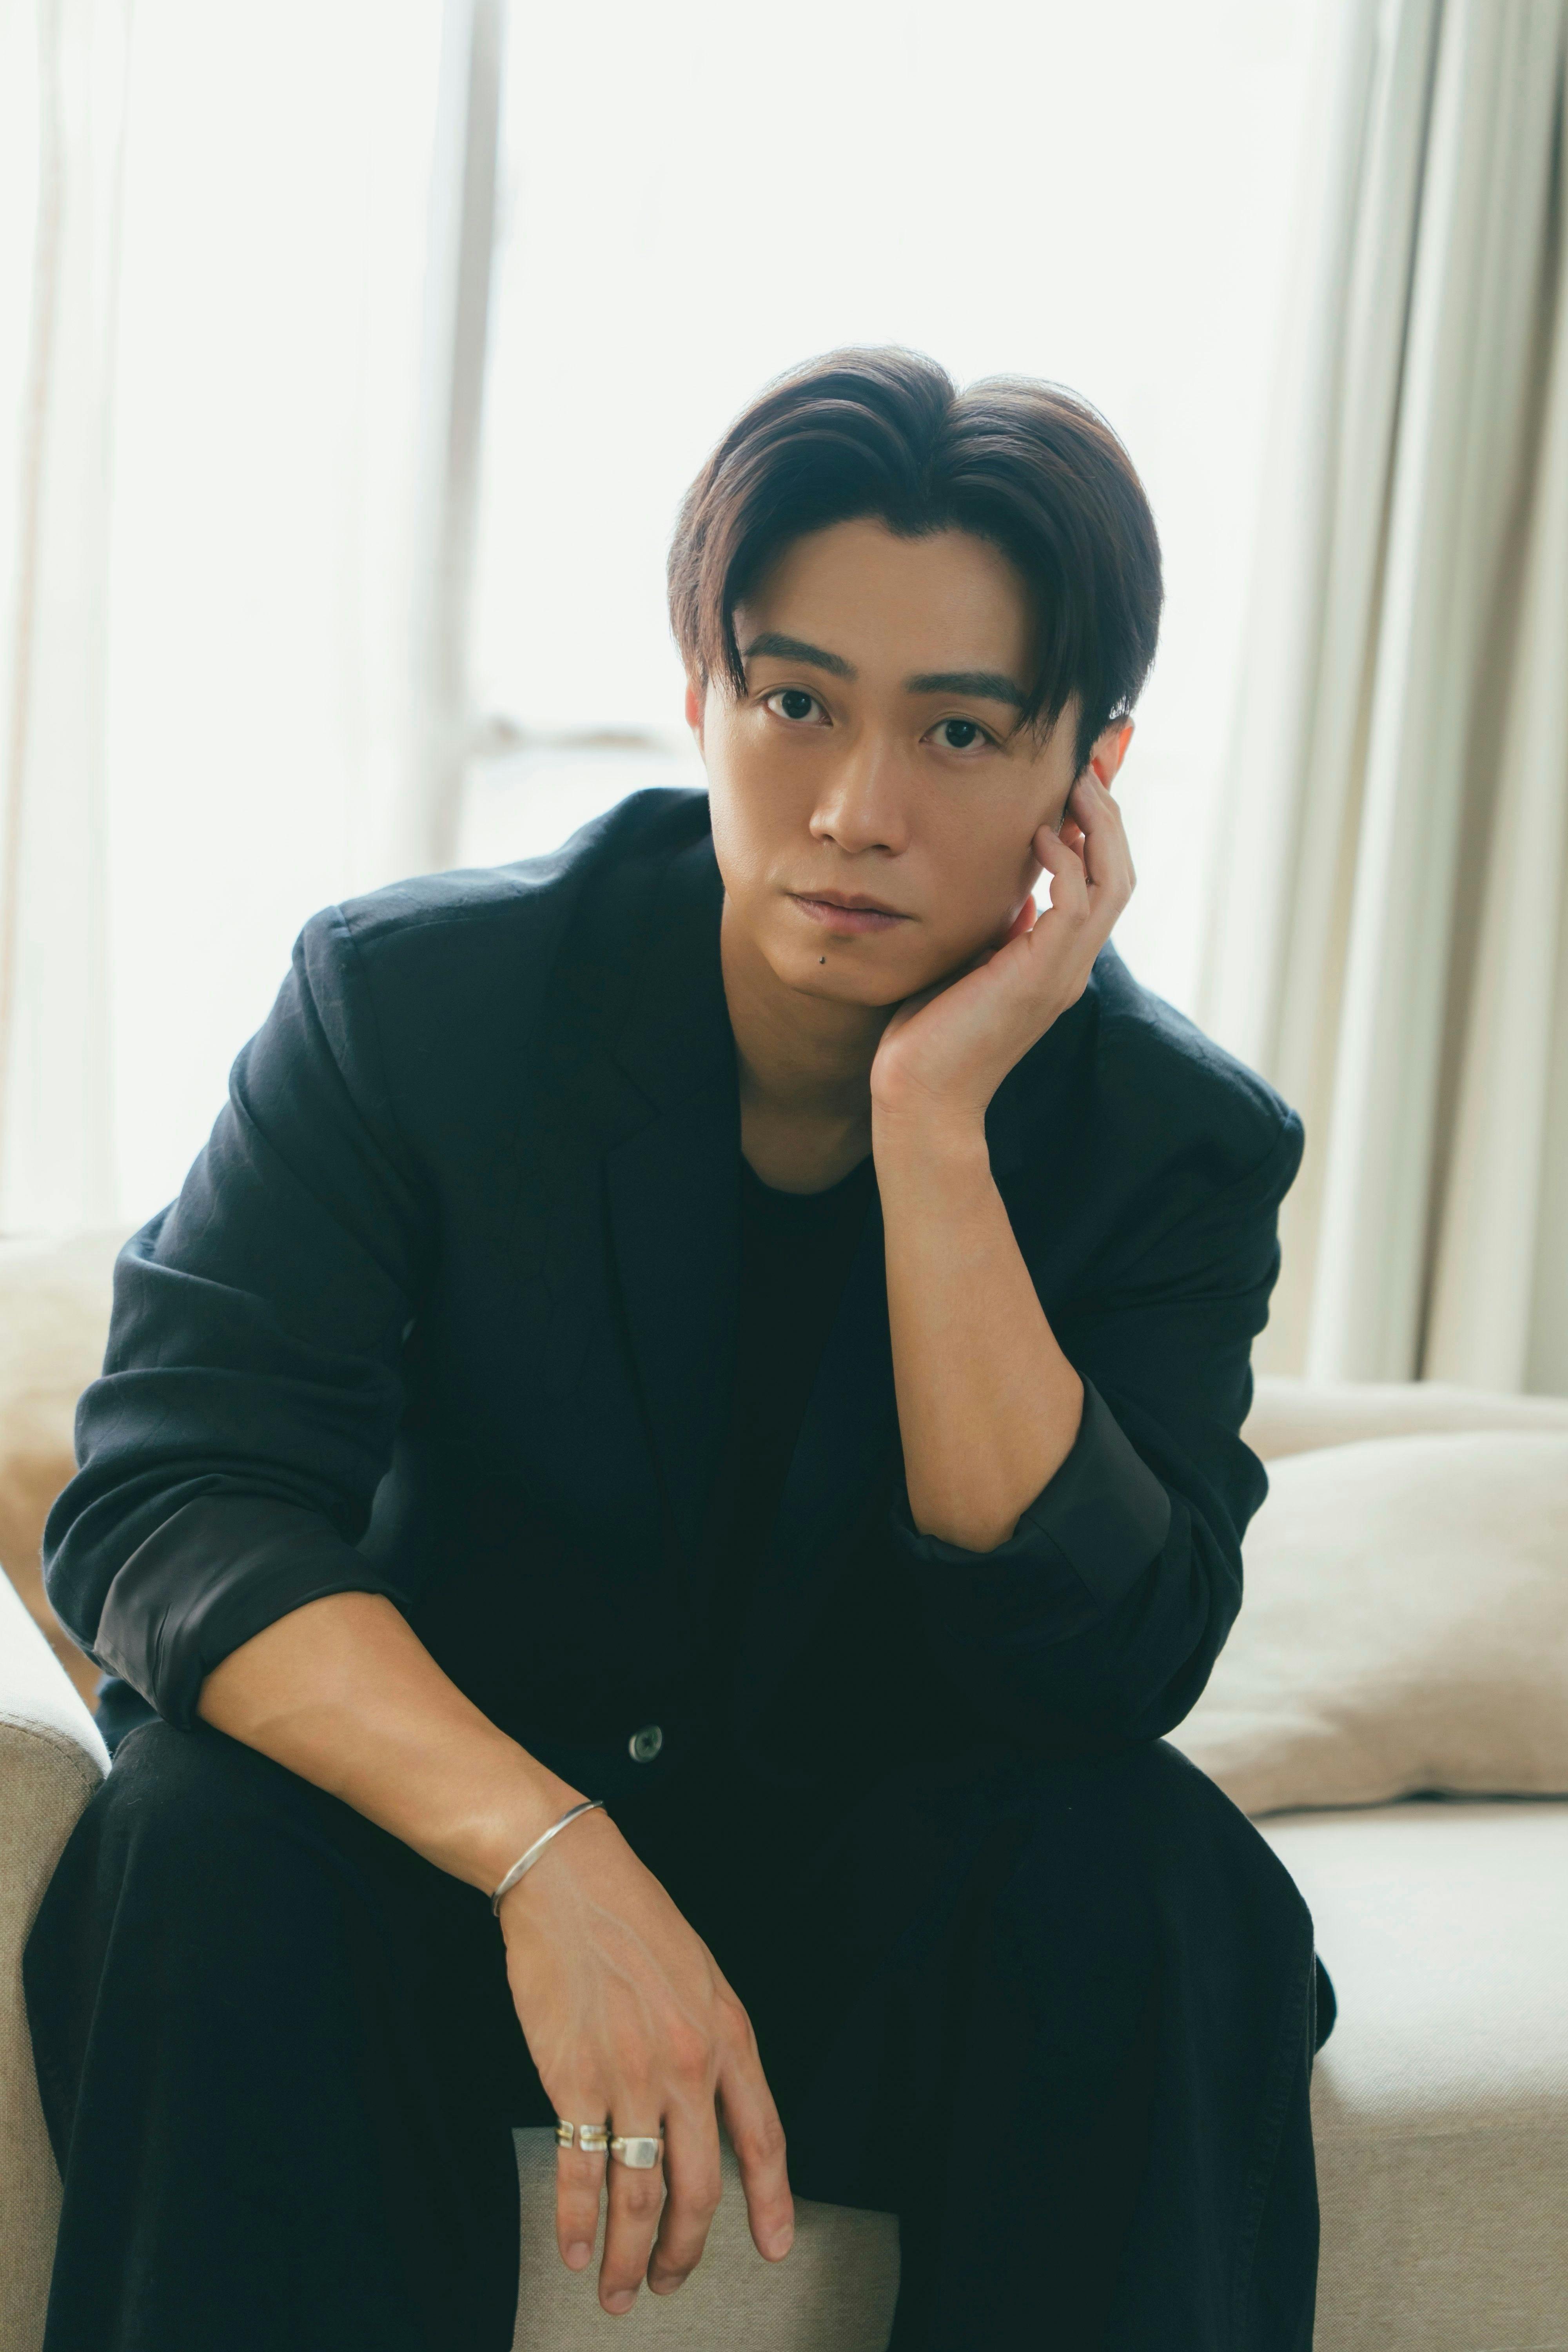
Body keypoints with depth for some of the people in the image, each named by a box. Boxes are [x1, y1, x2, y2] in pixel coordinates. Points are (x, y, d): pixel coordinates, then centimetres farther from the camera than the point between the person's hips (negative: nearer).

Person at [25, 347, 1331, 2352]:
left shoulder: (1176, 1144, -9)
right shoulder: (410, 999, -11)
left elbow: (1096, 1677, -21)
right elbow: (165, 1496, -21)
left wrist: (933, 1124, -28)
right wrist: (550, 1857, -38)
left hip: (879, 1900, 1)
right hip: (442, 1837, 0)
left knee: (1145, 1874, -29)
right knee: (213, 1833, -32)